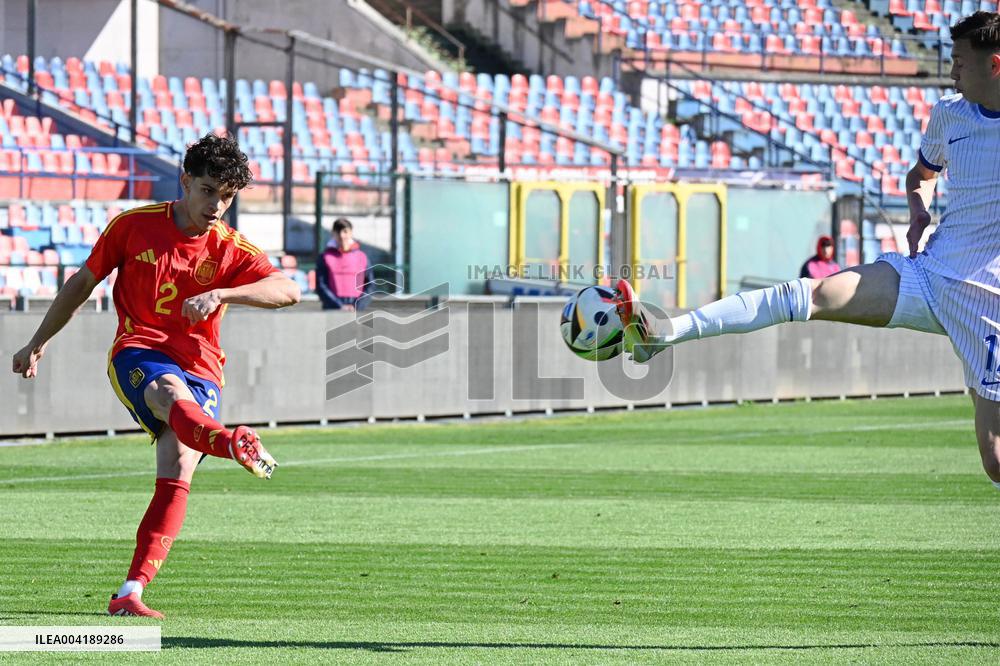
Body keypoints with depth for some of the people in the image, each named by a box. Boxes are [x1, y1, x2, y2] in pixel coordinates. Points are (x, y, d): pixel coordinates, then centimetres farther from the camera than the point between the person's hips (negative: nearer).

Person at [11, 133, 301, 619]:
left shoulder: (231, 250, 3)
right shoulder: (134, 225, 4)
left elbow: (287, 291, -13)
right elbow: (83, 283, 16)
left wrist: (218, 294, -27)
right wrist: (38, 344, 21)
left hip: (199, 368, 2)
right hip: (138, 353, -2)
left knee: (177, 470, -20)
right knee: (171, 390, -38)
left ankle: (130, 592, -20)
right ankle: (228, 442, -74)